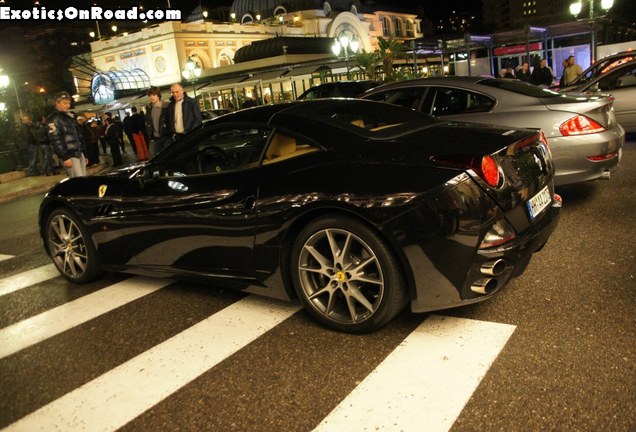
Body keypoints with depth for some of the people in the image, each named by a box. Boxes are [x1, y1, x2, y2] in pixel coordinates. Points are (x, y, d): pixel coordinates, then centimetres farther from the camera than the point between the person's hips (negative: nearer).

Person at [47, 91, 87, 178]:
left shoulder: (69, 116, 19)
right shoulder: (53, 119, -7)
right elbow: (55, 140, -15)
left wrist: (83, 154, 21)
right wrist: (65, 157, -21)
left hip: (79, 153, 8)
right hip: (69, 155, -8)